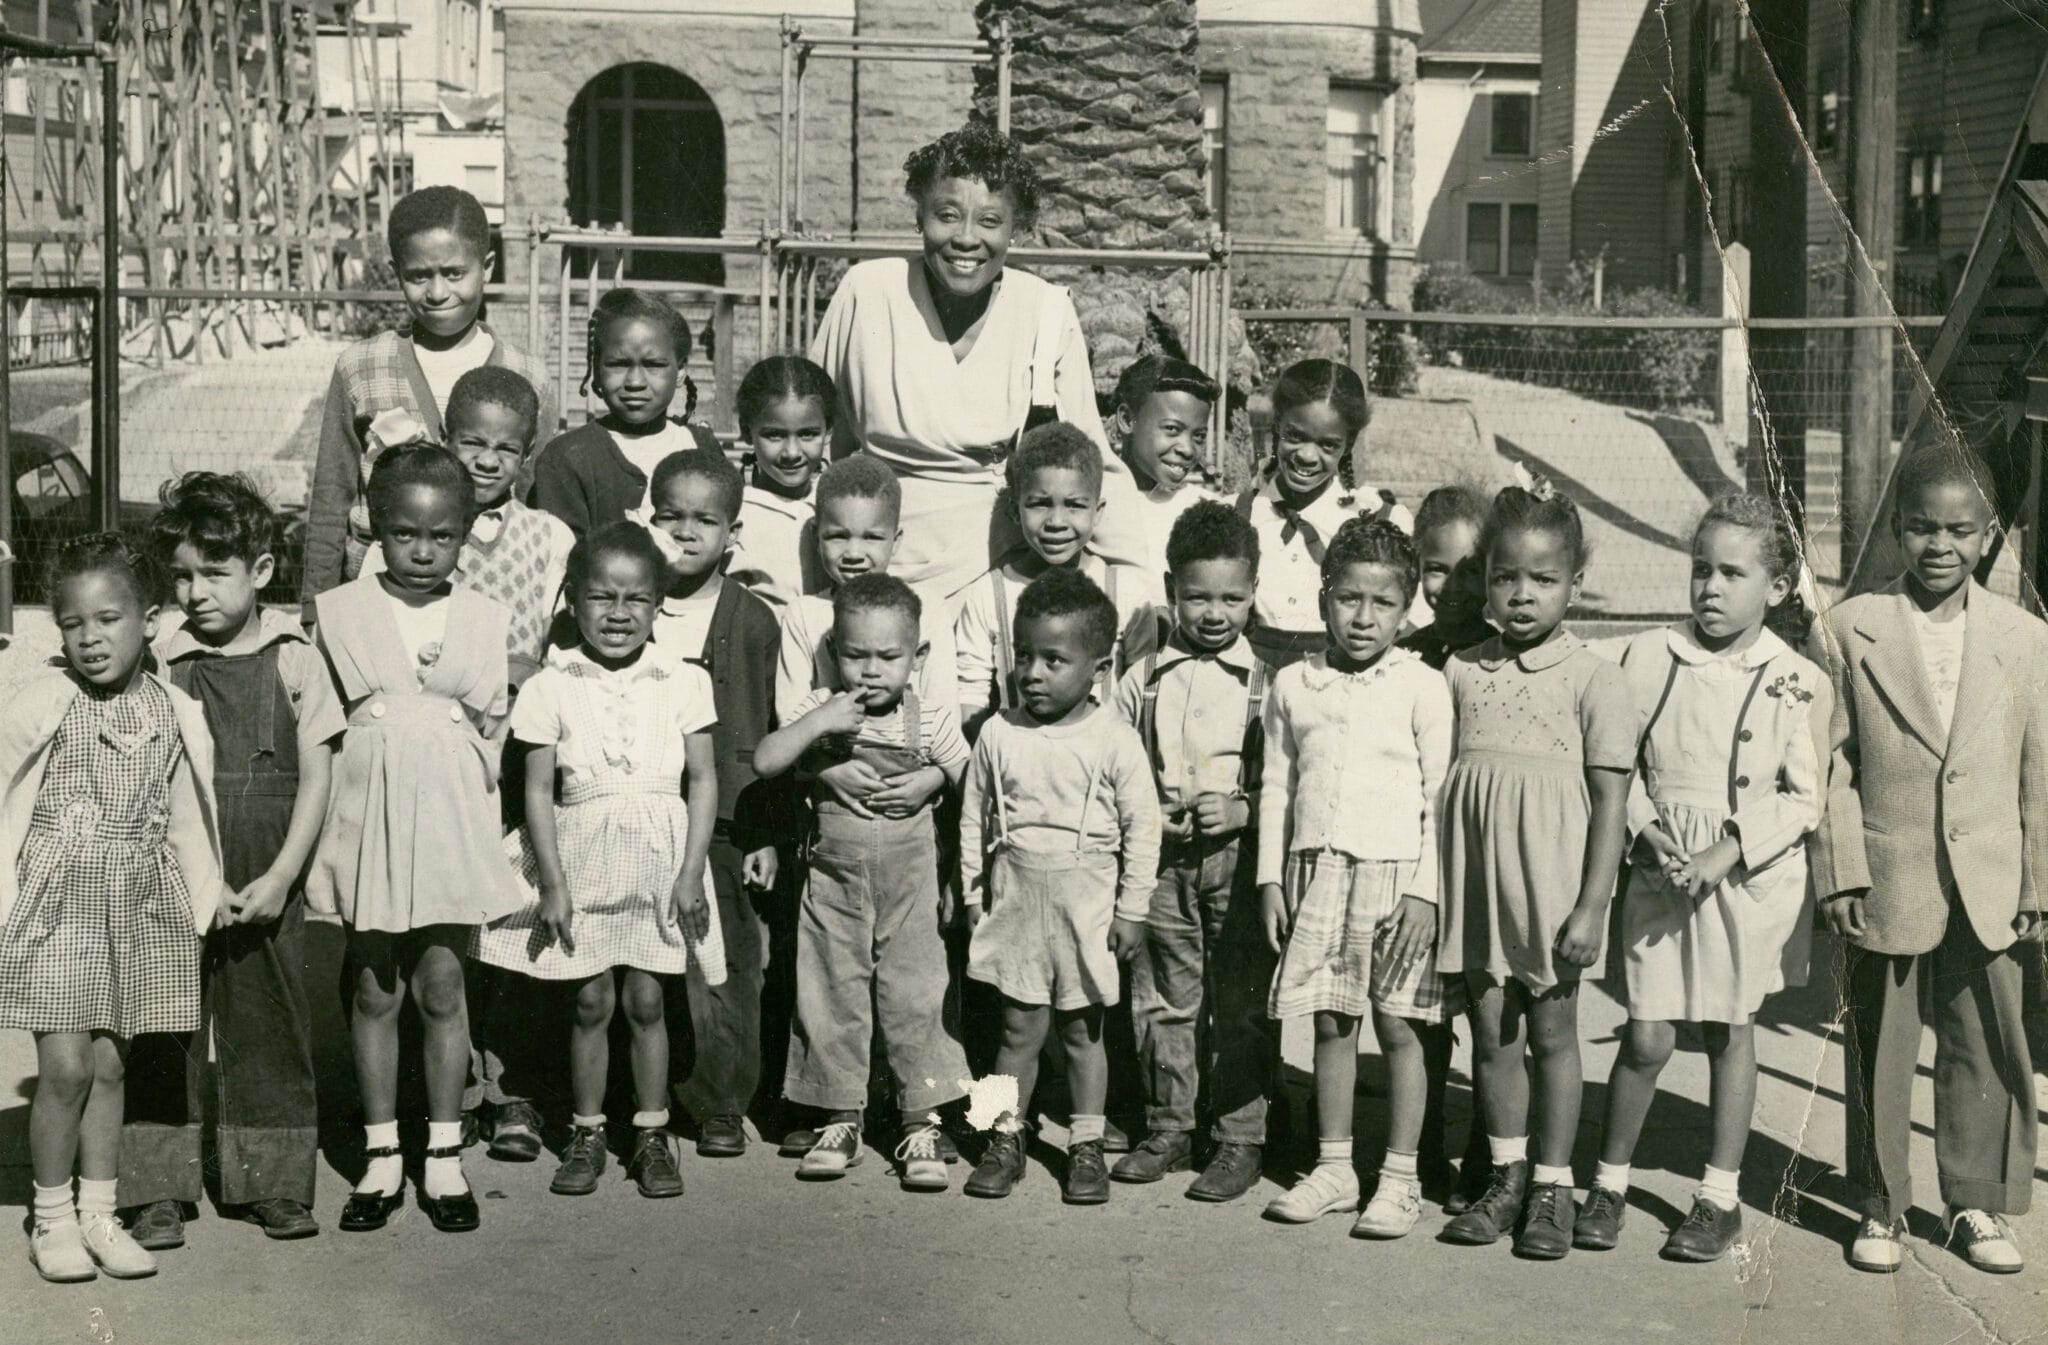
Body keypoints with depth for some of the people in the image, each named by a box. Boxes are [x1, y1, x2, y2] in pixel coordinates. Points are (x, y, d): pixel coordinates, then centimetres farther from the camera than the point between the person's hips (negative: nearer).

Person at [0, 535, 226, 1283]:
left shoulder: (174, 714, 2)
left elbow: (185, 819, 11)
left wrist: (209, 898, 10)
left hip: (138, 911, 3)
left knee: (110, 1064, 8)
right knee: (66, 1064, -7)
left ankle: (99, 1214, 18)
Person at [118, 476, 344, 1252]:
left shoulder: (295, 661, 1)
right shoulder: (161, 663, 0)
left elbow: (314, 781, 0)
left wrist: (277, 880, -7)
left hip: (267, 888, 1)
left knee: (271, 1027, 7)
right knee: (164, 1030, 2)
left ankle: (273, 1183, 19)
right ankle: (158, 1190, 11)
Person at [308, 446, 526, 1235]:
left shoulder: (483, 620, 4)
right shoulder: (340, 611, 2)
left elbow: (493, 726, 9)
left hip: (450, 818, 0)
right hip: (370, 810, 0)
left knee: (441, 985, 3)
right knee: (375, 990, 6)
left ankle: (444, 1159, 12)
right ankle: (381, 1158, 16)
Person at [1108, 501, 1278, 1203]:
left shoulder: (1266, 684, -1)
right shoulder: (1144, 680, 6)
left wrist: (1242, 809, -16)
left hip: (1240, 862, -3)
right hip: (1163, 862, 3)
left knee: (1241, 1007, 1)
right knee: (1164, 1001, 11)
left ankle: (1240, 1139, 11)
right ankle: (1168, 1130, 23)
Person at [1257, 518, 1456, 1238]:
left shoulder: (1422, 687, -3)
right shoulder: (1293, 685, 7)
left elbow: (1441, 796, -4)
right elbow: (1277, 789, 12)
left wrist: (1425, 889, -10)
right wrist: (1271, 879, 7)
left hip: (1397, 873, -3)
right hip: (1316, 872, 3)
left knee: (1399, 1026, 1)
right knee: (1330, 1024, 9)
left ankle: (1400, 1178, 10)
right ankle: (1333, 1166, 20)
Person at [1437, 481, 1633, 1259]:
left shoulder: (1593, 679, -5)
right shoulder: (1462, 673, 6)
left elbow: (1610, 800, -7)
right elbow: (1443, 780, 11)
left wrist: (1591, 907, -12)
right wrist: (1430, 887, 7)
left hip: (1551, 882, -3)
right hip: (1477, 879, 3)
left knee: (1551, 1030, 6)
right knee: (1492, 1031, 9)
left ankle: (1552, 1187, 17)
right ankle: (1506, 1177, 22)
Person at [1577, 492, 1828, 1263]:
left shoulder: (1799, 683, -5)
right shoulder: (1649, 656, -1)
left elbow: (1802, 799, -5)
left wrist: (1728, 851, -15)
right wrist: (1647, 827, -11)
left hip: (1751, 878, 0)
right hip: (1662, 876, 1)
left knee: (1731, 1034, 10)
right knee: (1647, 1037, -1)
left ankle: (1720, 1198, 22)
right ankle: (1610, 1184, 18)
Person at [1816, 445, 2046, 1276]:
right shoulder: (1853, 629, -2)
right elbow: (1834, 764, -2)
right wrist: (1841, 874, -7)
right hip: (1886, 886, -1)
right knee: (1879, 1053, 8)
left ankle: (1977, 1204, 25)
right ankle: (1881, 1206, 22)